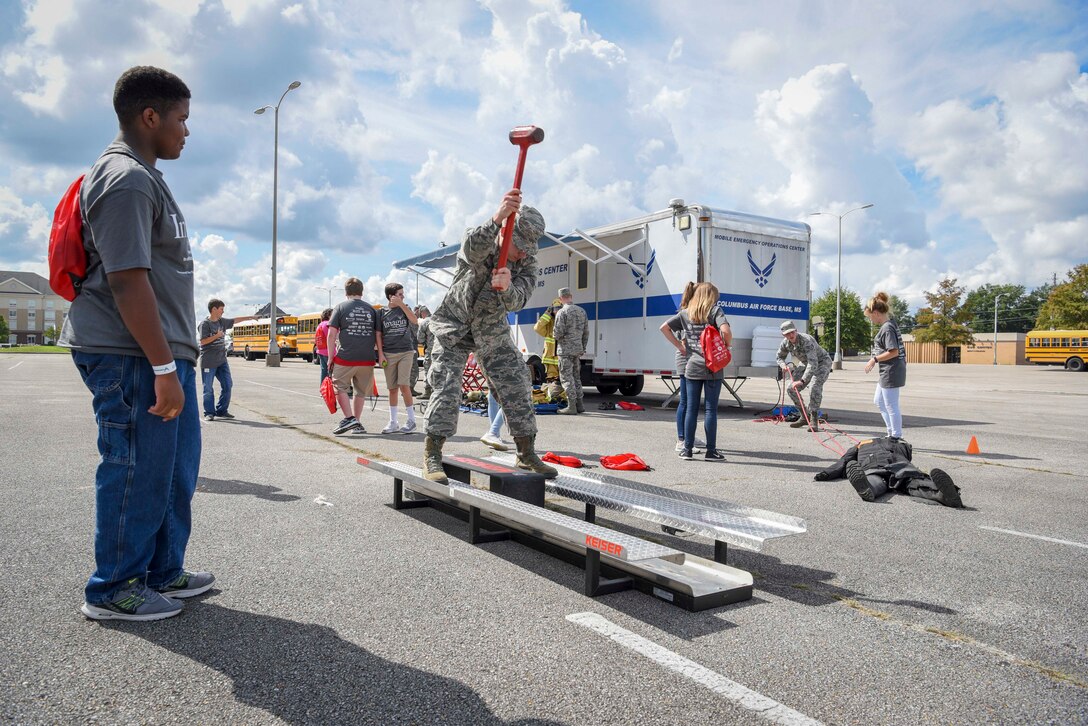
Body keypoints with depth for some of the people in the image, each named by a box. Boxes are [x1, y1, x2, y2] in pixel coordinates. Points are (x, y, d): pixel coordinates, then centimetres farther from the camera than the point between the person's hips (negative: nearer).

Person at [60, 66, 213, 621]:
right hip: (134, 357, -10)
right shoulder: (126, 179, -13)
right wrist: (164, 367, -22)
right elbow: (127, 280, -21)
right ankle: (114, 591, 15)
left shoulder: (143, 177, 20)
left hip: (164, 352, 10)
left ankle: (163, 572, 29)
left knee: (176, 470, 16)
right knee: (138, 472, 0)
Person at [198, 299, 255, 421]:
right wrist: (217, 335, -18)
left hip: (222, 360, 7)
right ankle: (209, 413, 9)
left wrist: (250, 317, 30)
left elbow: (234, 320, 25)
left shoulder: (222, 321, 9)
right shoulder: (205, 323, -11)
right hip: (208, 362, -7)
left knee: (227, 385, 6)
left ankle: (222, 411, 16)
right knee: (208, 388, 0)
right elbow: (203, 341, -17)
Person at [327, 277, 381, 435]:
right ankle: (356, 424, 17)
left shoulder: (340, 308, 2)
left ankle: (349, 418, -4)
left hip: (345, 357, -3)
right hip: (367, 359, 3)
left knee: (340, 387, 10)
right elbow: (378, 335, 6)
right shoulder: (371, 309, 10)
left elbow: (332, 334, -3)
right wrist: (380, 355, 11)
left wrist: (330, 357, 1)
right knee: (361, 391, 14)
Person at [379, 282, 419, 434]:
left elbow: (414, 320, -13)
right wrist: (380, 354, -1)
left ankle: (411, 420, 0)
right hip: (388, 354, 1)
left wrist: (401, 304, -14)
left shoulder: (405, 308, 6)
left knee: (404, 385, -11)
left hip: (406, 352, -1)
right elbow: (379, 335, 7)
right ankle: (393, 422, 15)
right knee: (392, 388, 6)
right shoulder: (382, 312, 6)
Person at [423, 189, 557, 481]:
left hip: (492, 331, 4)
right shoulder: (479, 242, -20)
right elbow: (473, 250, -47)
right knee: (447, 387, -16)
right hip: (454, 326, -4)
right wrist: (497, 217, -64)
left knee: (517, 386, 2)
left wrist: (507, 287, -50)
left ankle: (527, 454, 15)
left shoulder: (527, 262, -11)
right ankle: (432, 456, -5)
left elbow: (516, 302, -26)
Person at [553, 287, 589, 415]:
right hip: (578, 349, 7)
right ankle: (579, 405, 16)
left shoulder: (562, 312, -13)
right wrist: (583, 348, 19)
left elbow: (558, 333, -17)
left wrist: (554, 335, 6)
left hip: (565, 349, -7)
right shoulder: (582, 311, 8)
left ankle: (572, 406, -5)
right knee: (576, 377, 15)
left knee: (566, 377, -2)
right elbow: (586, 332, 12)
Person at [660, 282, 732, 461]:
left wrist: (679, 346, 9)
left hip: (692, 367, 3)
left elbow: (664, 327, 7)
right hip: (713, 367, -3)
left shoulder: (685, 313, 8)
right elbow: (725, 330, -20)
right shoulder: (715, 310, -4)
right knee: (711, 409, 3)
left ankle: (687, 449, 11)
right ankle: (711, 451, 9)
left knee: (691, 408, 8)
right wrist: (727, 346, -2)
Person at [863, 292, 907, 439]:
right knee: (878, 401, 21)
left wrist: (874, 359, -15)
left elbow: (893, 352, -25)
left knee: (891, 406, 0)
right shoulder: (890, 323, 10)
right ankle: (892, 433, 26)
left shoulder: (887, 328, -20)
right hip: (887, 372, 11)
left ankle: (896, 438, 10)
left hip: (891, 372, -11)